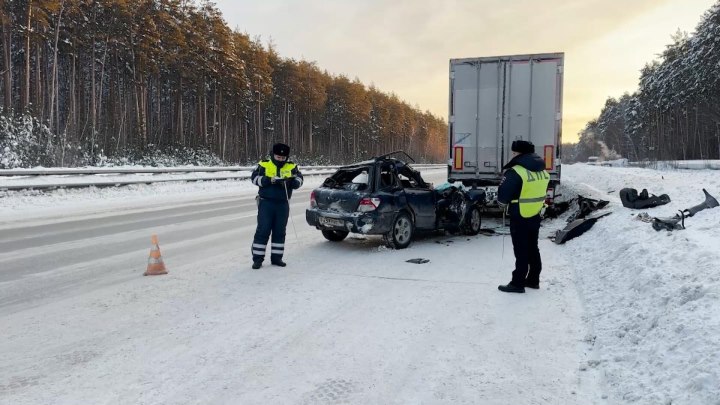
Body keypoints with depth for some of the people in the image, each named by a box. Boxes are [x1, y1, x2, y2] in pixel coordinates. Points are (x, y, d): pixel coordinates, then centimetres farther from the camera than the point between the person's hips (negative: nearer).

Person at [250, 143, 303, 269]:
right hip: (266, 203, -3)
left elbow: (299, 180, 4)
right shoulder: (264, 165, 0)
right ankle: (257, 258, 4)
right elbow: (254, 178, -6)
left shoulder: (291, 167, 7)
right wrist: (269, 180, -19)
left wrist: (291, 182, -18)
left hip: (283, 204, 3)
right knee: (263, 231, -2)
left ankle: (276, 257, 18)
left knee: (280, 232, 8)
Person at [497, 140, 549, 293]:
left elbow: (502, 196, -17)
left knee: (521, 251, 0)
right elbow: (539, 193, 13)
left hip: (520, 217, -7)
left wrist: (507, 202, 3)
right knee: (533, 249, 18)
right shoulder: (542, 171, 6)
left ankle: (518, 283, 7)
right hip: (535, 216, 8)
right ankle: (533, 280, 28)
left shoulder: (516, 172, -20)